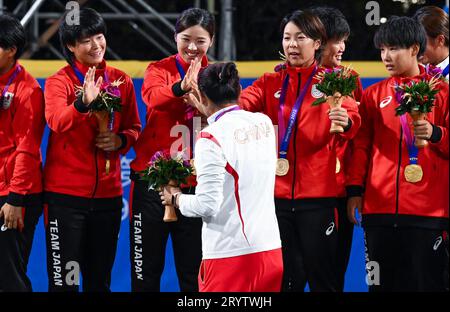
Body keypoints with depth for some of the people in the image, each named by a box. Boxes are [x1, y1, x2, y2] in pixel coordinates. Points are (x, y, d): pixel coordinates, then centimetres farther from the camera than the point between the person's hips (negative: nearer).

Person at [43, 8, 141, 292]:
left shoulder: (122, 81, 7)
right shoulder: (59, 82, -6)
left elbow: (134, 127, 15)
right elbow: (56, 122, -25)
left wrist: (121, 140, -8)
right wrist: (83, 103, -44)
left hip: (108, 193, 4)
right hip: (66, 194, -4)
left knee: (100, 279, 12)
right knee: (64, 279, 0)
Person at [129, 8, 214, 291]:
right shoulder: (159, 70, 0)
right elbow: (152, 96, -24)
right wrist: (181, 87, -45)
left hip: (196, 185, 1)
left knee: (193, 272, 5)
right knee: (146, 270, 6)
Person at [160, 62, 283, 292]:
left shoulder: (210, 138, -13)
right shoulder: (264, 123, 6)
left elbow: (207, 205, -15)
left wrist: (176, 198, 4)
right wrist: (210, 114, 37)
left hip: (231, 256, -6)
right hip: (270, 249, 6)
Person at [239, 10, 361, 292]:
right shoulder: (270, 82, 9)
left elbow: (353, 117, -15)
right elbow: (243, 103, -9)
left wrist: (346, 122, -39)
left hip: (317, 194, -2)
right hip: (277, 193, 3)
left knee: (322, 277, 1)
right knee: (283, 278, 8)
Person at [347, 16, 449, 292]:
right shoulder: (374, 95, 12)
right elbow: (361, 145, 12)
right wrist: (355, 190, 5)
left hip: (428, 208, -3)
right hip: (380, 207, 3)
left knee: (425, 282, -4)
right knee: (381, 282, 3)